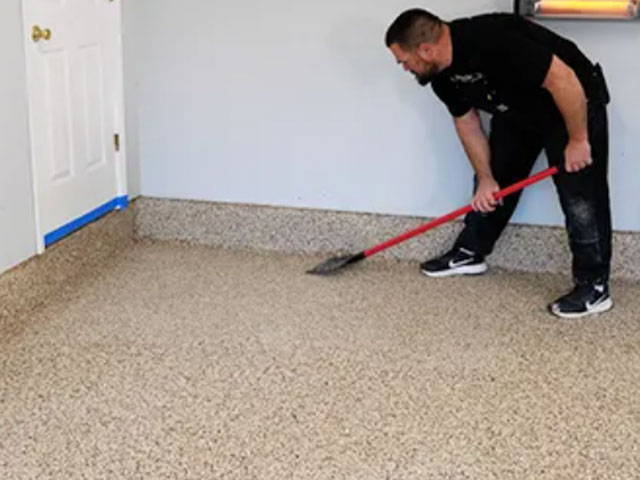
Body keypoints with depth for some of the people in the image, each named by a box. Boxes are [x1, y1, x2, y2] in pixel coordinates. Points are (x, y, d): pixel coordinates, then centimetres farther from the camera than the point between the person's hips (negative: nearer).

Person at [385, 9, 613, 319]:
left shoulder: (492, 42, -38)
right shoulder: (441, 74, -9)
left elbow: (563, 79, -35)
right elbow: (466, 122, 4)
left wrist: (578, 140, -26)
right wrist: (486, 179, 2)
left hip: (575, 102, -8)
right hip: (518, 112, 8)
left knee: (580, 196, -10)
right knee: (494, 182, 14)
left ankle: (594, 287, -3)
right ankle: (470, 253, 30)